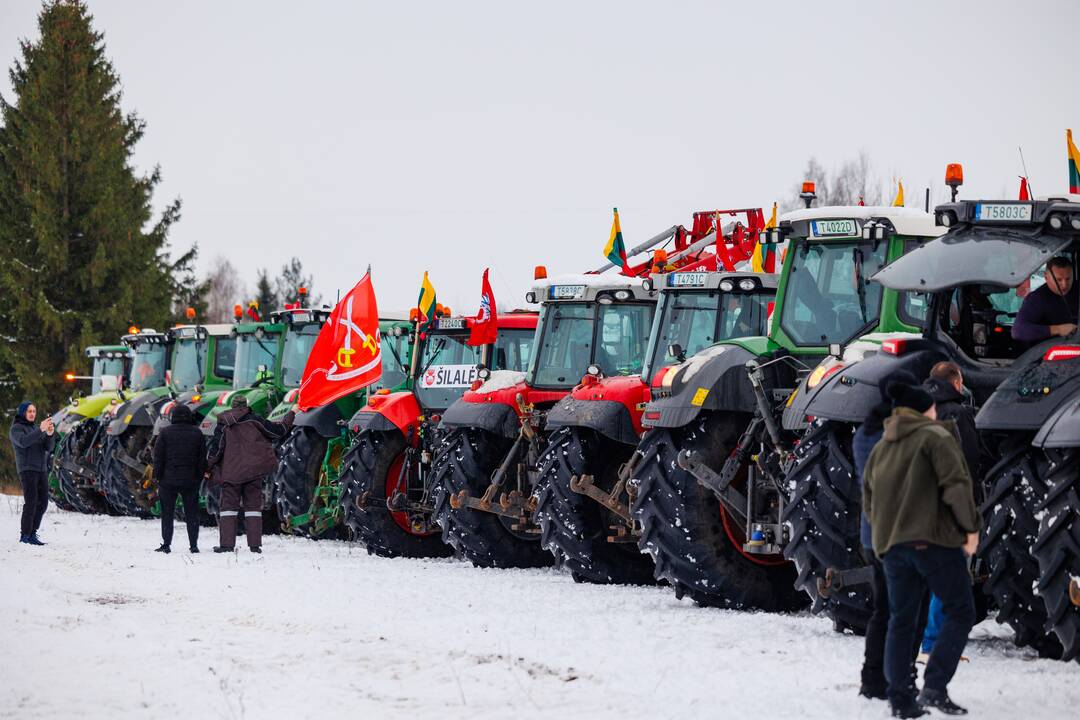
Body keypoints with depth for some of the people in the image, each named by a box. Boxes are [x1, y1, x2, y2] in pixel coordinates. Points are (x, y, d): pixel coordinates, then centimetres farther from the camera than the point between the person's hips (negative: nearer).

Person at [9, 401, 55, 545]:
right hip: (27, 469, -8)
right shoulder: (16, 429, -4)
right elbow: (23, 442, -26)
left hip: (41, 469, 8)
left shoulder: (34, 429, 19)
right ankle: (25, 536, -12)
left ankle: (32, 533, 9)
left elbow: (48, 447, 6)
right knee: (31, 502, -15)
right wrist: (41, 430, -32)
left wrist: (50, 434, -15)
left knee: (43, 502, 3)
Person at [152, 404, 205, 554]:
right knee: (192, 513, 7)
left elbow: (158, 456, -3)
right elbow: (202, 458, 5)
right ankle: (193, 545, 4)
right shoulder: (197, 433, 2)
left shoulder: (166, 432, -4)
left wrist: (158, 476, 3)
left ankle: (166, 544, 0)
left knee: (167, 513, 4)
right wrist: (199, 476, 11)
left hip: (168, 480, -2)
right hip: (190, 481, 2)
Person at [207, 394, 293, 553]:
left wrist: (209, 468, 13)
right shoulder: (254, 420, -1)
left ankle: (227, 544, -4)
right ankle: (255, 544, 0)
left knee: (228, 506, 5)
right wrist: (290, 415, 17)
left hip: (230, 474, 0)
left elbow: (217, 450, 0)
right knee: (253, 506, 6)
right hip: (253, 473, 0)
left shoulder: (223, 426, 3)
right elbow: (278, 431, 2)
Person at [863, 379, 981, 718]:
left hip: (891, 544, 7)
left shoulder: (881, 448, 18)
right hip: (934, 539, -7)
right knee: (960, 612, 2)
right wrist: (971, 527, -6)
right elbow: (957, 485, -14)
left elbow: (868, 499, 20)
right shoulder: (935, 437, -4)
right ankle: (934, 687, -10)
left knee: (901, 620, 11)